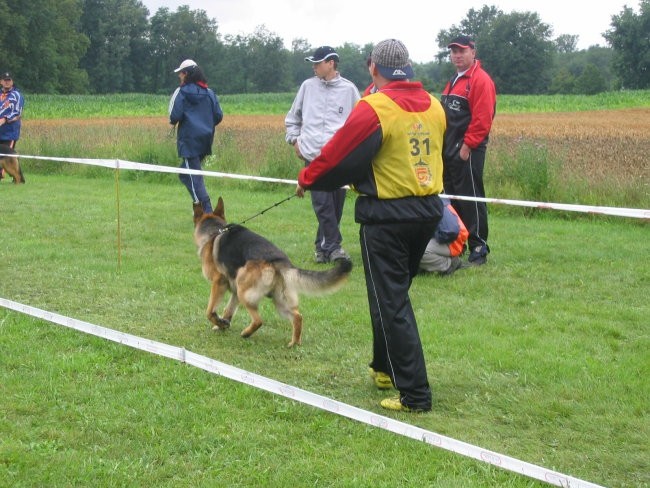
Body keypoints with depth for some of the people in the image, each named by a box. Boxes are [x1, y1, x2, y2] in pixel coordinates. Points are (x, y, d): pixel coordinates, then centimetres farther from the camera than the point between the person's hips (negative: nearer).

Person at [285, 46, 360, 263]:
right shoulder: (308, 86, 9)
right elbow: (293, 117, 20)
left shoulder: (348, 89, 3)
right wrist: (294, 139, 10)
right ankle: (333, 245, -8)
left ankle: (323, 245, 17)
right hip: (313, 154, 0)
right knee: (322, 203, -11)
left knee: (336, 204, 5)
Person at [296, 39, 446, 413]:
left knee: (391, 303, 0)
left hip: (387, 217, -7)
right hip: (429, 210, 7)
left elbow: (339, 155, -10)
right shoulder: (434, 106, 4)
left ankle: (414, 394, -1)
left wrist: (308, 180, 7)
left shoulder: (374, 109, -16)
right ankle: (386, 368, 36)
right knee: (396, 293, 23)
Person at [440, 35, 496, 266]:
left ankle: (478, 249, -1)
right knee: (452, 197, 13)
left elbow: (482, 119, -17)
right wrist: (443, 144, 13)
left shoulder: (480, 80, -10)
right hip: (449, 151, 9)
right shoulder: (453, 81, 20)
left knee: (471, 199, -6)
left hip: (467, 152, -9)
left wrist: (467, 146, -18)